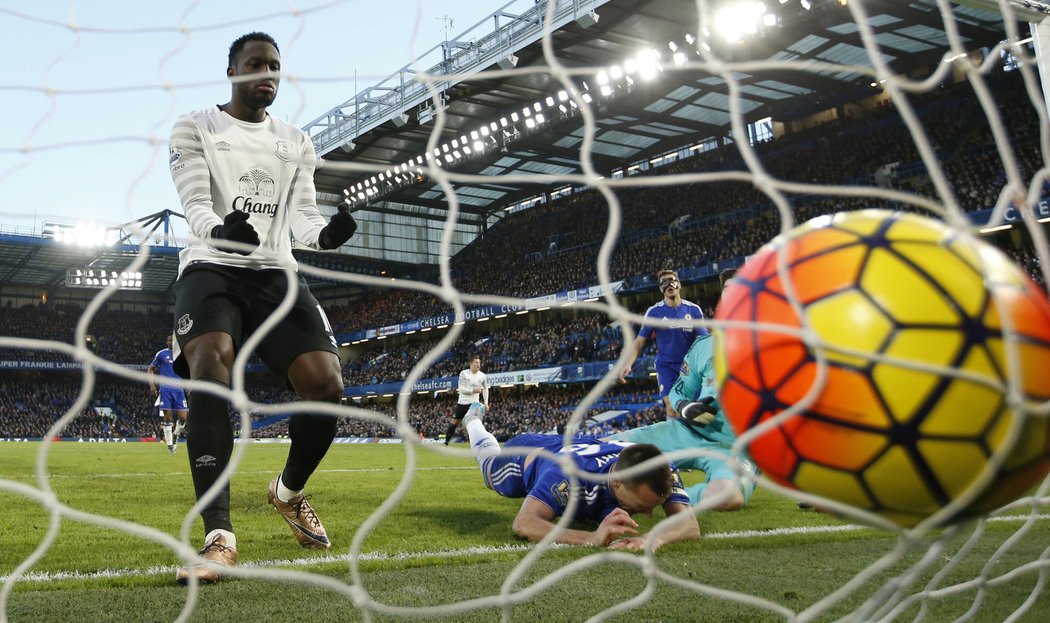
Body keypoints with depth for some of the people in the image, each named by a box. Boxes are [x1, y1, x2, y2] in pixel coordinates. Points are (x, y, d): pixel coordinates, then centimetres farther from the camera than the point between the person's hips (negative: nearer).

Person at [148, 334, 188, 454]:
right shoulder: (161, 354, 2)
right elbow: (150, 369, 7)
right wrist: (152, 384, -5)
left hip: (179, 389, 2)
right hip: (165, 389, -2)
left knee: (183, 418, -6)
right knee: (167, 418, -4)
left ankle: (175, 434, 23)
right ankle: (170, 444, 4)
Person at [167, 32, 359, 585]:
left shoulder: (296, 144, 17)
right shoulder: (194, 128, 6)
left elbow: (302, 217, 6)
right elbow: (195, 205, -8)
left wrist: (326, 232, -20)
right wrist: (221, 228, -33)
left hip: (275, 273, 4)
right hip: (212, 268, -3)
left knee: (326, 387, -15)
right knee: (211, 372, -33)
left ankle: (288, 493, 16)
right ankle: (220, 538, -35)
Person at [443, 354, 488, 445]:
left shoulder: (482, 376, 0)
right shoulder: (464, 373, -9)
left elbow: (485, 389, 15)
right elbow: (460, 388, -14)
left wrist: (486, 402, 9)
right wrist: (473, 390, -25)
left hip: (474, 403, 1)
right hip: (462, 403, -1)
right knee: (454, 422, 5)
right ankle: (446, 441, 18)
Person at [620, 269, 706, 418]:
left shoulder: (694, 310, -2)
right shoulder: (654, 312, -5)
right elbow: (640, 341, -4)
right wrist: (628, 364, -18)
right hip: (666, 366, -2)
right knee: (672, 407, -15)